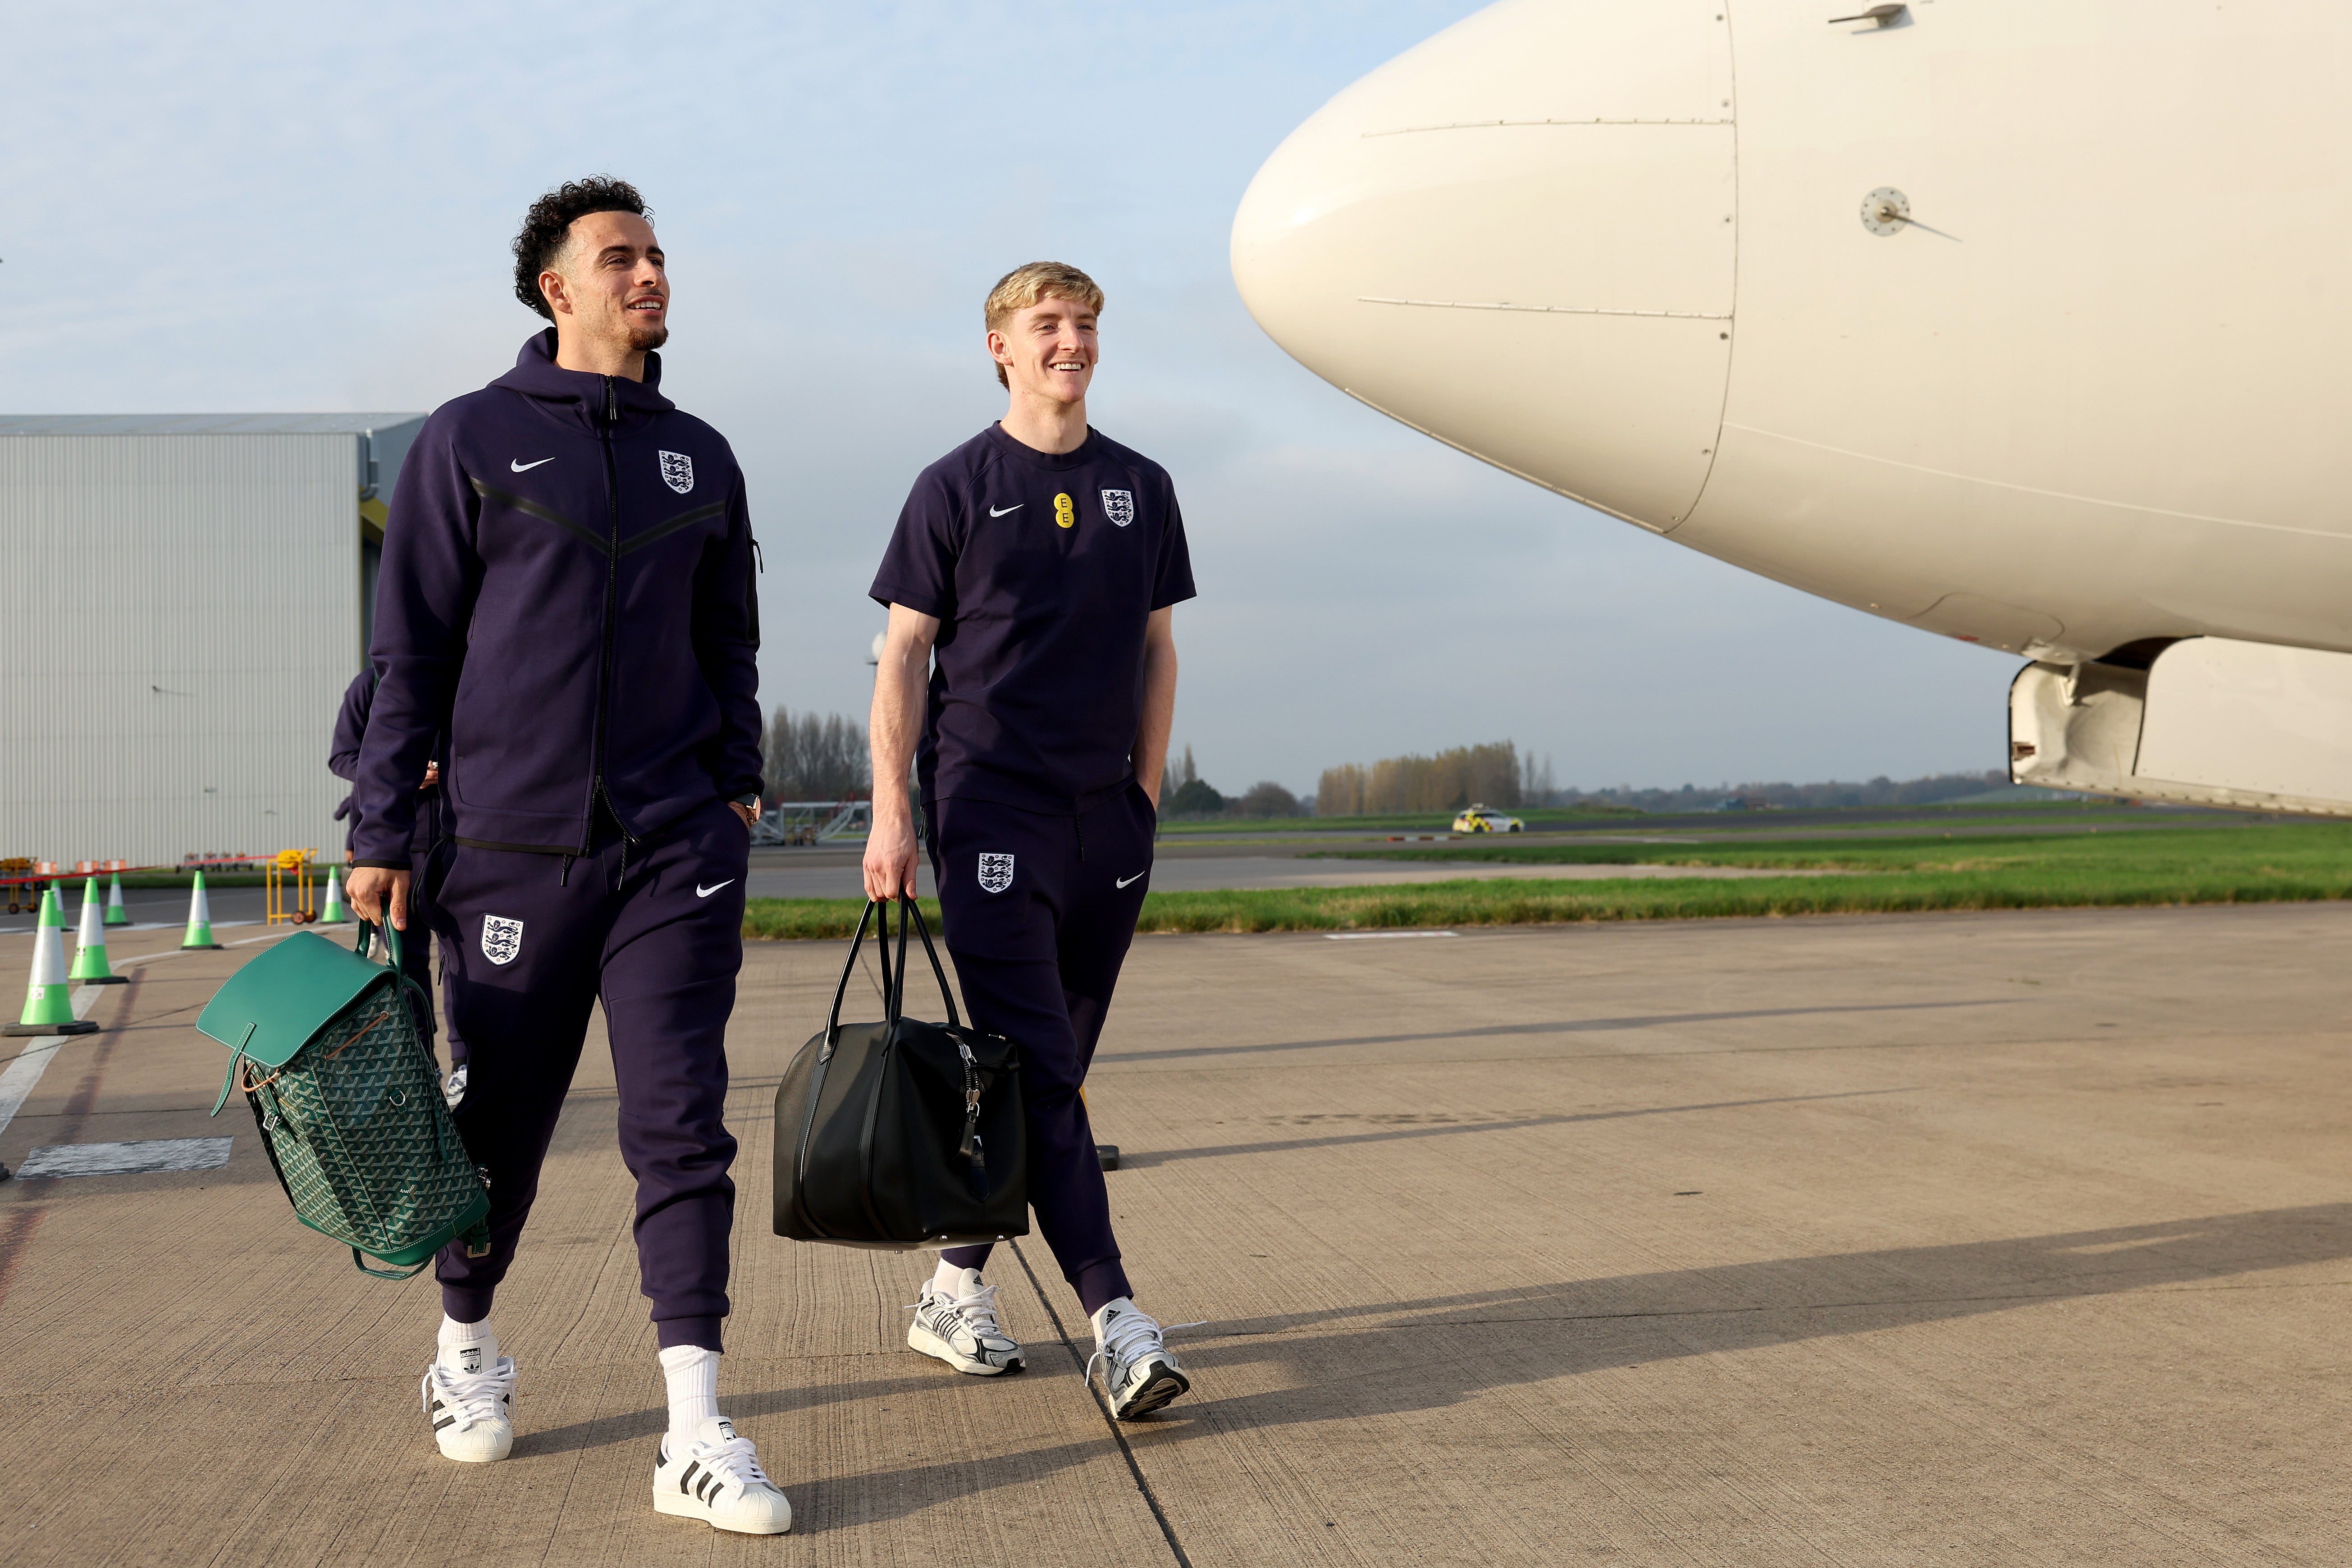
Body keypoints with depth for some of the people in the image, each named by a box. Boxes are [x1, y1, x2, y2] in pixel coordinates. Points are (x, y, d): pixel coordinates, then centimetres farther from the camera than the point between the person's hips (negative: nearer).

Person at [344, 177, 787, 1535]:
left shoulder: (699, 457, 12)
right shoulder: (473, 442, 2)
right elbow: (413, 653, 1)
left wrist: (737, 780, 9)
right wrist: (384, 836, -2)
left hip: (676, 852, 2)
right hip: (513, 849, -2)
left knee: (682, 1125, -6)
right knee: (500, 1128, 9)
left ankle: (697, 1433, -6)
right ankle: (468, 1347, 34)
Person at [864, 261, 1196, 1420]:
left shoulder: (1141, 488, 13)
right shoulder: (956, 488, 2)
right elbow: (904, 654, 0)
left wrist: (1147, 792, 10)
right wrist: (891, 812, -7)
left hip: (1109, 818, 5)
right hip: (991, 812, -4)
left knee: (1050, 1071, 7)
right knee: (1036, 1072, -11)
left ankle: (956, 1288, 19)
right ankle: (1114, 1320, -15)